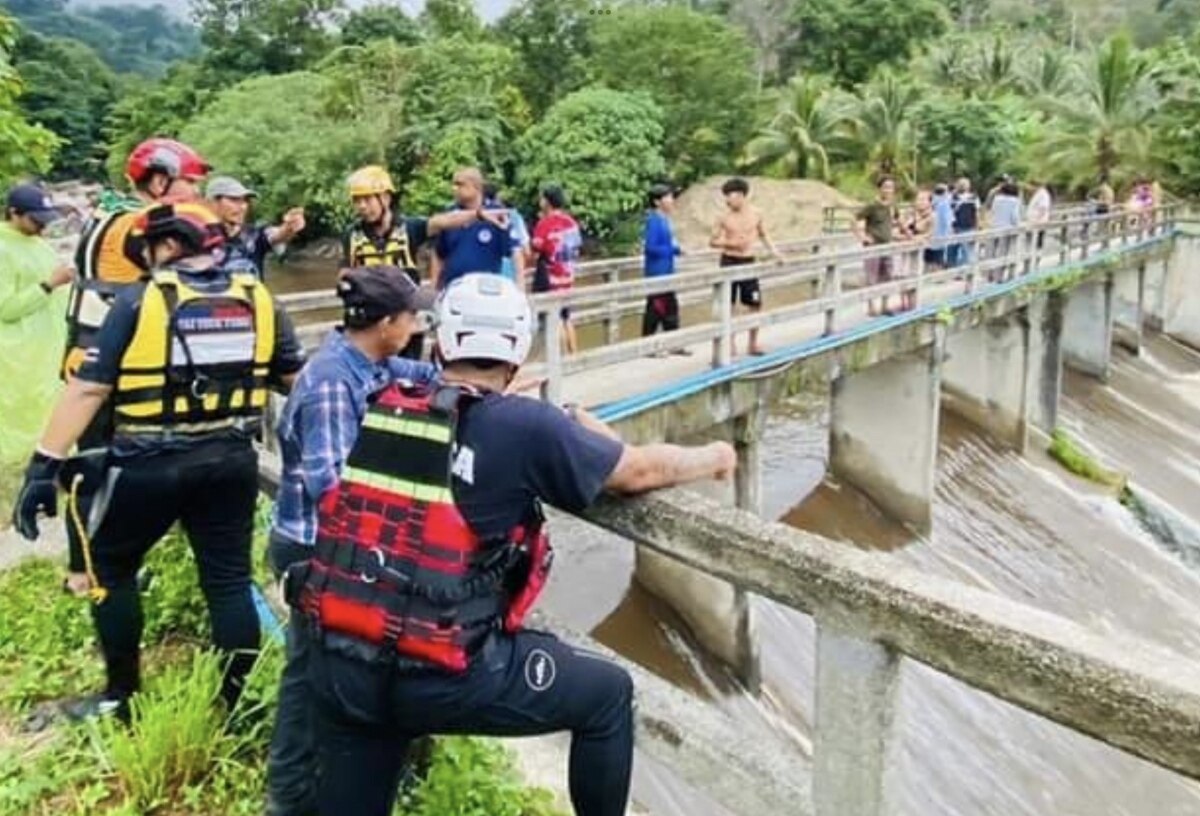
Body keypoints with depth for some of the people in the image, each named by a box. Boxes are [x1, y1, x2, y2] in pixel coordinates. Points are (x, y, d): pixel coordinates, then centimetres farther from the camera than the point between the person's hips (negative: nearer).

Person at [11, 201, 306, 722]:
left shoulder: (139, 301, -9)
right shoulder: (257, 298, 1)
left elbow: (89, 387, -12)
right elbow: (296, 378, 7)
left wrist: (44, 464, -9)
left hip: (150, 465, -3)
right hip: (231, 460, 4)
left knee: (108, 568, 18)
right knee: (229, 580, 10)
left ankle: (121, 697, 25)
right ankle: (237, 704, 19)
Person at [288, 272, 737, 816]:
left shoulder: (381, 408, 5)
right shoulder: (525, 426, -11)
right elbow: (637, 472, 1)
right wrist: (711, 459, 21)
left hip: (338, 662, 6)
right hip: (441, 675, -5)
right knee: (609, 694, 14)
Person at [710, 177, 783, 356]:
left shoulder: (756, 214, 0)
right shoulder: (724, 217, -6)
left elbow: (763, 235, 15)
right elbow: (713, 242, -1)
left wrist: (774, 252, 5)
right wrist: (730, 243, -17)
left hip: (748, 262, 2)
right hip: (729, 262, -2)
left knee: (756, 304, 3)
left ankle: (753, 343, 18)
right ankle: (731, 342, 15)